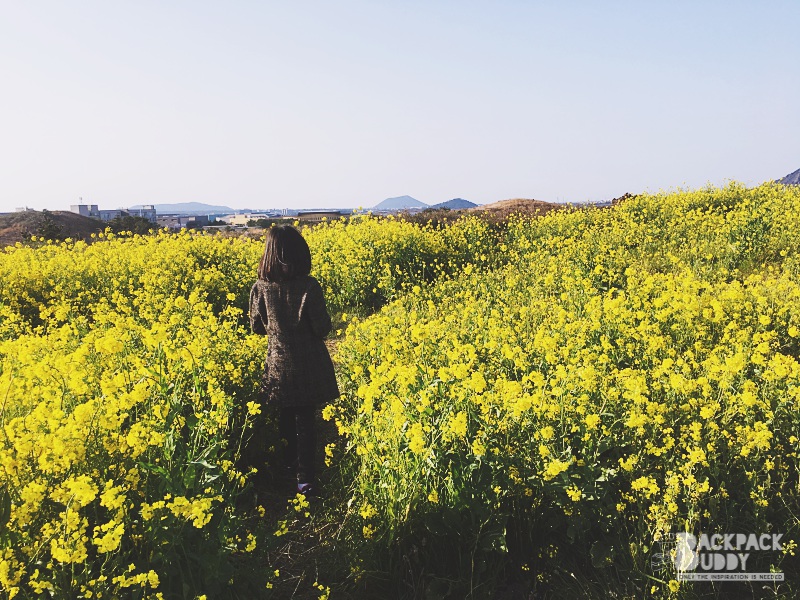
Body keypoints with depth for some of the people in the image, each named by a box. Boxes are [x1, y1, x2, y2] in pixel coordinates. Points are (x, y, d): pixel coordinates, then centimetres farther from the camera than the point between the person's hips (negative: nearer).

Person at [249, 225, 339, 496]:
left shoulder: (260, 288, -10)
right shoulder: (309, 287, -18)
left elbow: (257, 327, 1)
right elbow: (323, 328, -15)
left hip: (278, 366, 3)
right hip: (308, 366, -2)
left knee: (285, 418, 21)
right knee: (305, 421, 8)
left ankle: (290, 467, 39)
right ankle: (305, 479, 10)